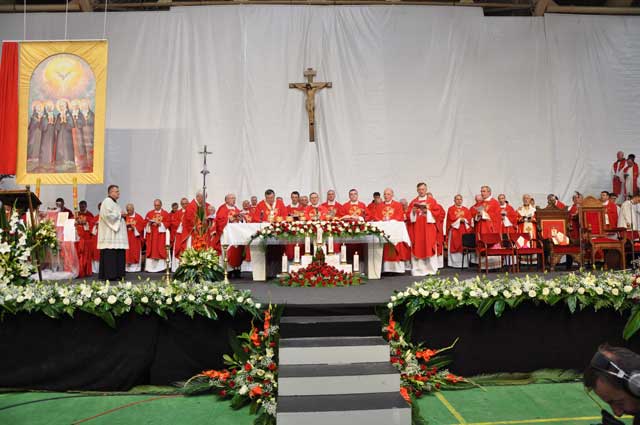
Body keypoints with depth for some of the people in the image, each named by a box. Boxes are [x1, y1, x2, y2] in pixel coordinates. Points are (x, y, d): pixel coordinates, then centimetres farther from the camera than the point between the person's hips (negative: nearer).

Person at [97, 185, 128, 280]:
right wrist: (119, 214, -9)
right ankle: (110, 275, -8)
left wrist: (122, 215, 10)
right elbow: (108, 215, -21)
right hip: (110, 234, -10)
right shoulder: (107, 201, -9)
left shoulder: (114, 202, 21)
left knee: (118, 254, 7)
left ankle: (117, 274, 10)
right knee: (110, 254, -10)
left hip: (116, 232, 10)